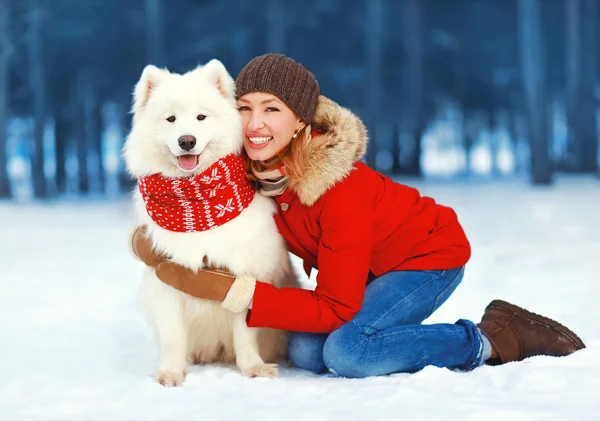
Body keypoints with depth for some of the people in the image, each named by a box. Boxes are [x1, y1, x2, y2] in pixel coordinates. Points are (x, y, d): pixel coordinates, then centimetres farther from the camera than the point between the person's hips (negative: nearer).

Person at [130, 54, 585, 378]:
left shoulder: (341, 187, -34)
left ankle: (493, 338, -10)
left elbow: (335, 309, -31)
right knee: (305, 352, -14)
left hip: (429, 254, -7)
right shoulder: (249, 167, -16)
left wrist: (235, 291, -36)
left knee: (346, 350, -29)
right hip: (368, 267, 7)